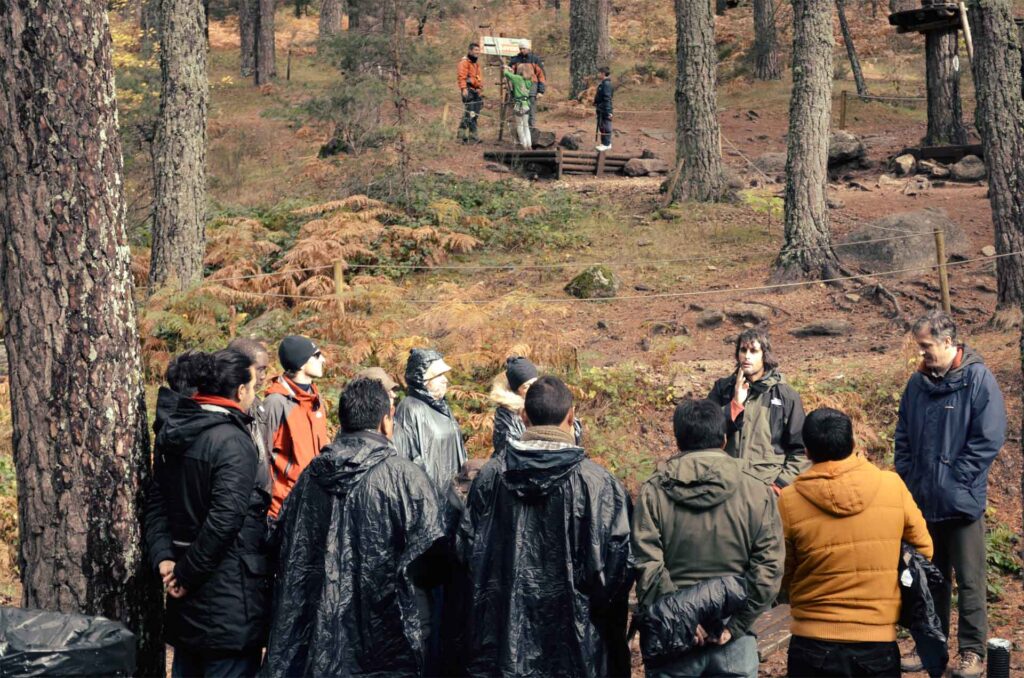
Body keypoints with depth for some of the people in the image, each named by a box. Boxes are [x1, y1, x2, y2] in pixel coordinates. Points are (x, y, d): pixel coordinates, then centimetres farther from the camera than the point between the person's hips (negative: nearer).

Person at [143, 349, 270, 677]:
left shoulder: (173, 435, 9)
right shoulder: (233, 442, -17)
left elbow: (155, 504, 8)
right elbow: (224, 519, -25)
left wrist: (164, 559, -2)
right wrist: (186, 575, -16)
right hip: (228, 596, -8)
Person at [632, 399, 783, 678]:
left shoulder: (653, 492, -4)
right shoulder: (757, 491, -3)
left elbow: (646, 568, -13)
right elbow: (768, 569, -9)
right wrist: (735, 624, -8)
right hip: (733, 640, 0)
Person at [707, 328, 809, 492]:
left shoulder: (786, 395, 4)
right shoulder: (722, 388, 10)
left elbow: (800, 450, 5)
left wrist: (781, 484, -6)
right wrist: (736, 403, -8)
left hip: (769, 485, -1)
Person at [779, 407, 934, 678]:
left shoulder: (789, 502, -10)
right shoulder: (893, 485, -6)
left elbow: (782, 577, 1)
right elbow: (923, 552, 7)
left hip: (813, 645, -1)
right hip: (879, 644, 1)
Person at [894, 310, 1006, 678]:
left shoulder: (978, 379, -9)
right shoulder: (918, 382, 7)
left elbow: (989, 439, -13)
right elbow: (903, 436, 15)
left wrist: (955, 479, -14)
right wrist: (907, 475, 4)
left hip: (962, 500, -5)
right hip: (922, 499, 5)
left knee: (969, 579, 2)